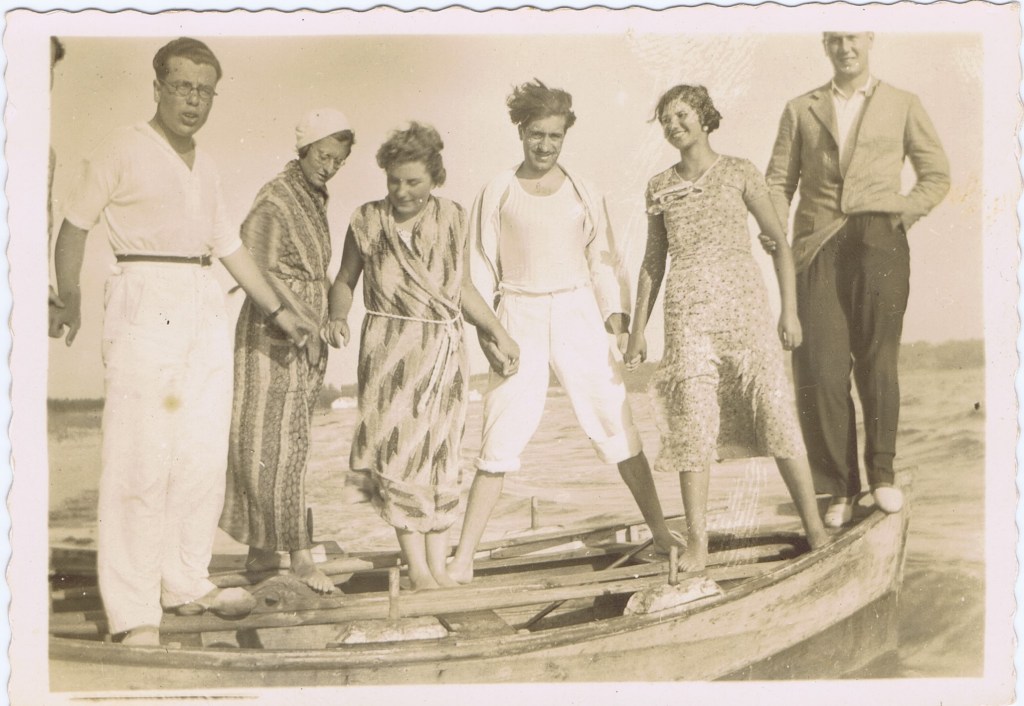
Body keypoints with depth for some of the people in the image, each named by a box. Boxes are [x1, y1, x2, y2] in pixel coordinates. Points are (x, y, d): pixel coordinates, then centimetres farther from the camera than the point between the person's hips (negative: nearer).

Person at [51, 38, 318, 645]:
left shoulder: (206, 167, 18)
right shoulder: (124, 150, 0)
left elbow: (230, 245, 24)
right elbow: (75, 226, 0)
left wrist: (279, 309, 23)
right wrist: (71, 299, -10)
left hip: (206, 310, 7)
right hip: (146, 307, -7)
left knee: (204, 456, 7)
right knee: (141, 458, -9)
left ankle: (187, 584, 19)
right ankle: (133, 612, -5)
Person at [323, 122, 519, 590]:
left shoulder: (453, 219, 6)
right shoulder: (367, 221, -1)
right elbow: (344, 281, 8)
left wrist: (498, 333, 15)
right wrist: (337, 319, -11)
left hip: (445, 351, 3)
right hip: (391, 353, -2)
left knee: (443, 456, 4)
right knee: (400, 454, -6)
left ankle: (439, 566, 12)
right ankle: (417, 568, 3)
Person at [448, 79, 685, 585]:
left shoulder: (583, 193, 9)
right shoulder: (498, 192, 4)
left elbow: (604, 260, 12)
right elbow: (481, 265, 5)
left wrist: (617, 318, 0)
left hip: (578, 315, 2)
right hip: (520, 319, -1)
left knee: (616, 425, 0)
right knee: (502, 436, -5)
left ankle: (661, 533, 12)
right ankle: (463, 557, 2)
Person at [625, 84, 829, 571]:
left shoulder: (738, 173, 5)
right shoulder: (660, 187, 13)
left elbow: (779, 241, 7)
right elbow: (653, 262, 18)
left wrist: (789, 310, 0)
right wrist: (638, 329, 14)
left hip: (743, 306, -2)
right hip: (687, 314, 2)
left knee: (775, 413, -6)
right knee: (691, 424, -4)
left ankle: (815, 527, 3)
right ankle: (697, 542, 1)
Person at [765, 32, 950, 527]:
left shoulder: (902, 105, 17)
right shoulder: (800, 110, 18)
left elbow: (937, 176, 16)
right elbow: (778, 181, 12)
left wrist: (903, 213, -1)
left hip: (878, 241, 0)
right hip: (817, 247, 1)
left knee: (877, 361, -2)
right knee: (820, 367, -5)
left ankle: (881, 472, 14)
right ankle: (840, 487, 4)